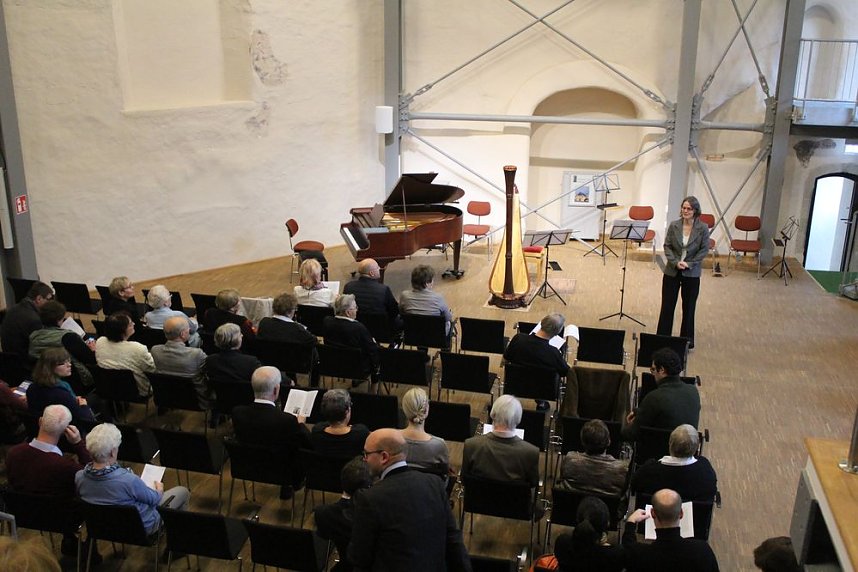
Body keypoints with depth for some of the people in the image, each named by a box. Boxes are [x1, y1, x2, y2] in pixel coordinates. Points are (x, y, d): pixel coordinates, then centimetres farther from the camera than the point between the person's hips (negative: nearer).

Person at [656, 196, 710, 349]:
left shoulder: (703, 228, -8)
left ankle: (687, 340, 22)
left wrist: (689, 264, -14)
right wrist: (675, 262, -13)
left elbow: (704, 250, -5)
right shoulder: (674, 225, -3)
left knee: (688, 307, 9)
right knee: (667, 305, 5)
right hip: (672, 271, 1)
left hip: (692, 273, -1)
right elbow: (667, 246, 0)